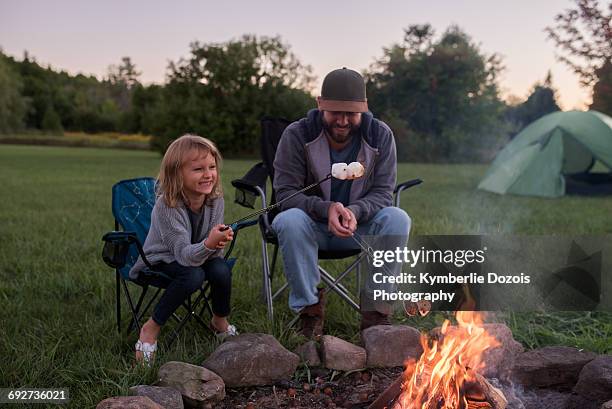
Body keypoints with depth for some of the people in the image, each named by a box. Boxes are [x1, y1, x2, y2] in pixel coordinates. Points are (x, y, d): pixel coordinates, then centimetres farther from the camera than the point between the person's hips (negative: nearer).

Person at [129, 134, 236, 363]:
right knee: (194, 276, -33)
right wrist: (208, 244, -53)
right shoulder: (166, 206, -29)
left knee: (221, 269, -24)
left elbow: (212, 251, -11)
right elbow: (184, 254, -33)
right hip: (155, 264, -5)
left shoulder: (215, 200, -15)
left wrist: (218, 243, -35)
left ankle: (220, 321, 4)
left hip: (196, 258, 5)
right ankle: (151, 328, -15)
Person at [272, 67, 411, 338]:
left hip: (360, 224, 2)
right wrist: (326, 209, -34)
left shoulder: (380, 135, -8)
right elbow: (285, 193, -16)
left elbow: (383, 192, -9)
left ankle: (375, 312, -17)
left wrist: (355, 211, -32)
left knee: (397, 219, -28)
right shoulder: (297, 135, -13)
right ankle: (309, 307, -16)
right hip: (312, 224, -1)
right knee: (289, 221, -35)